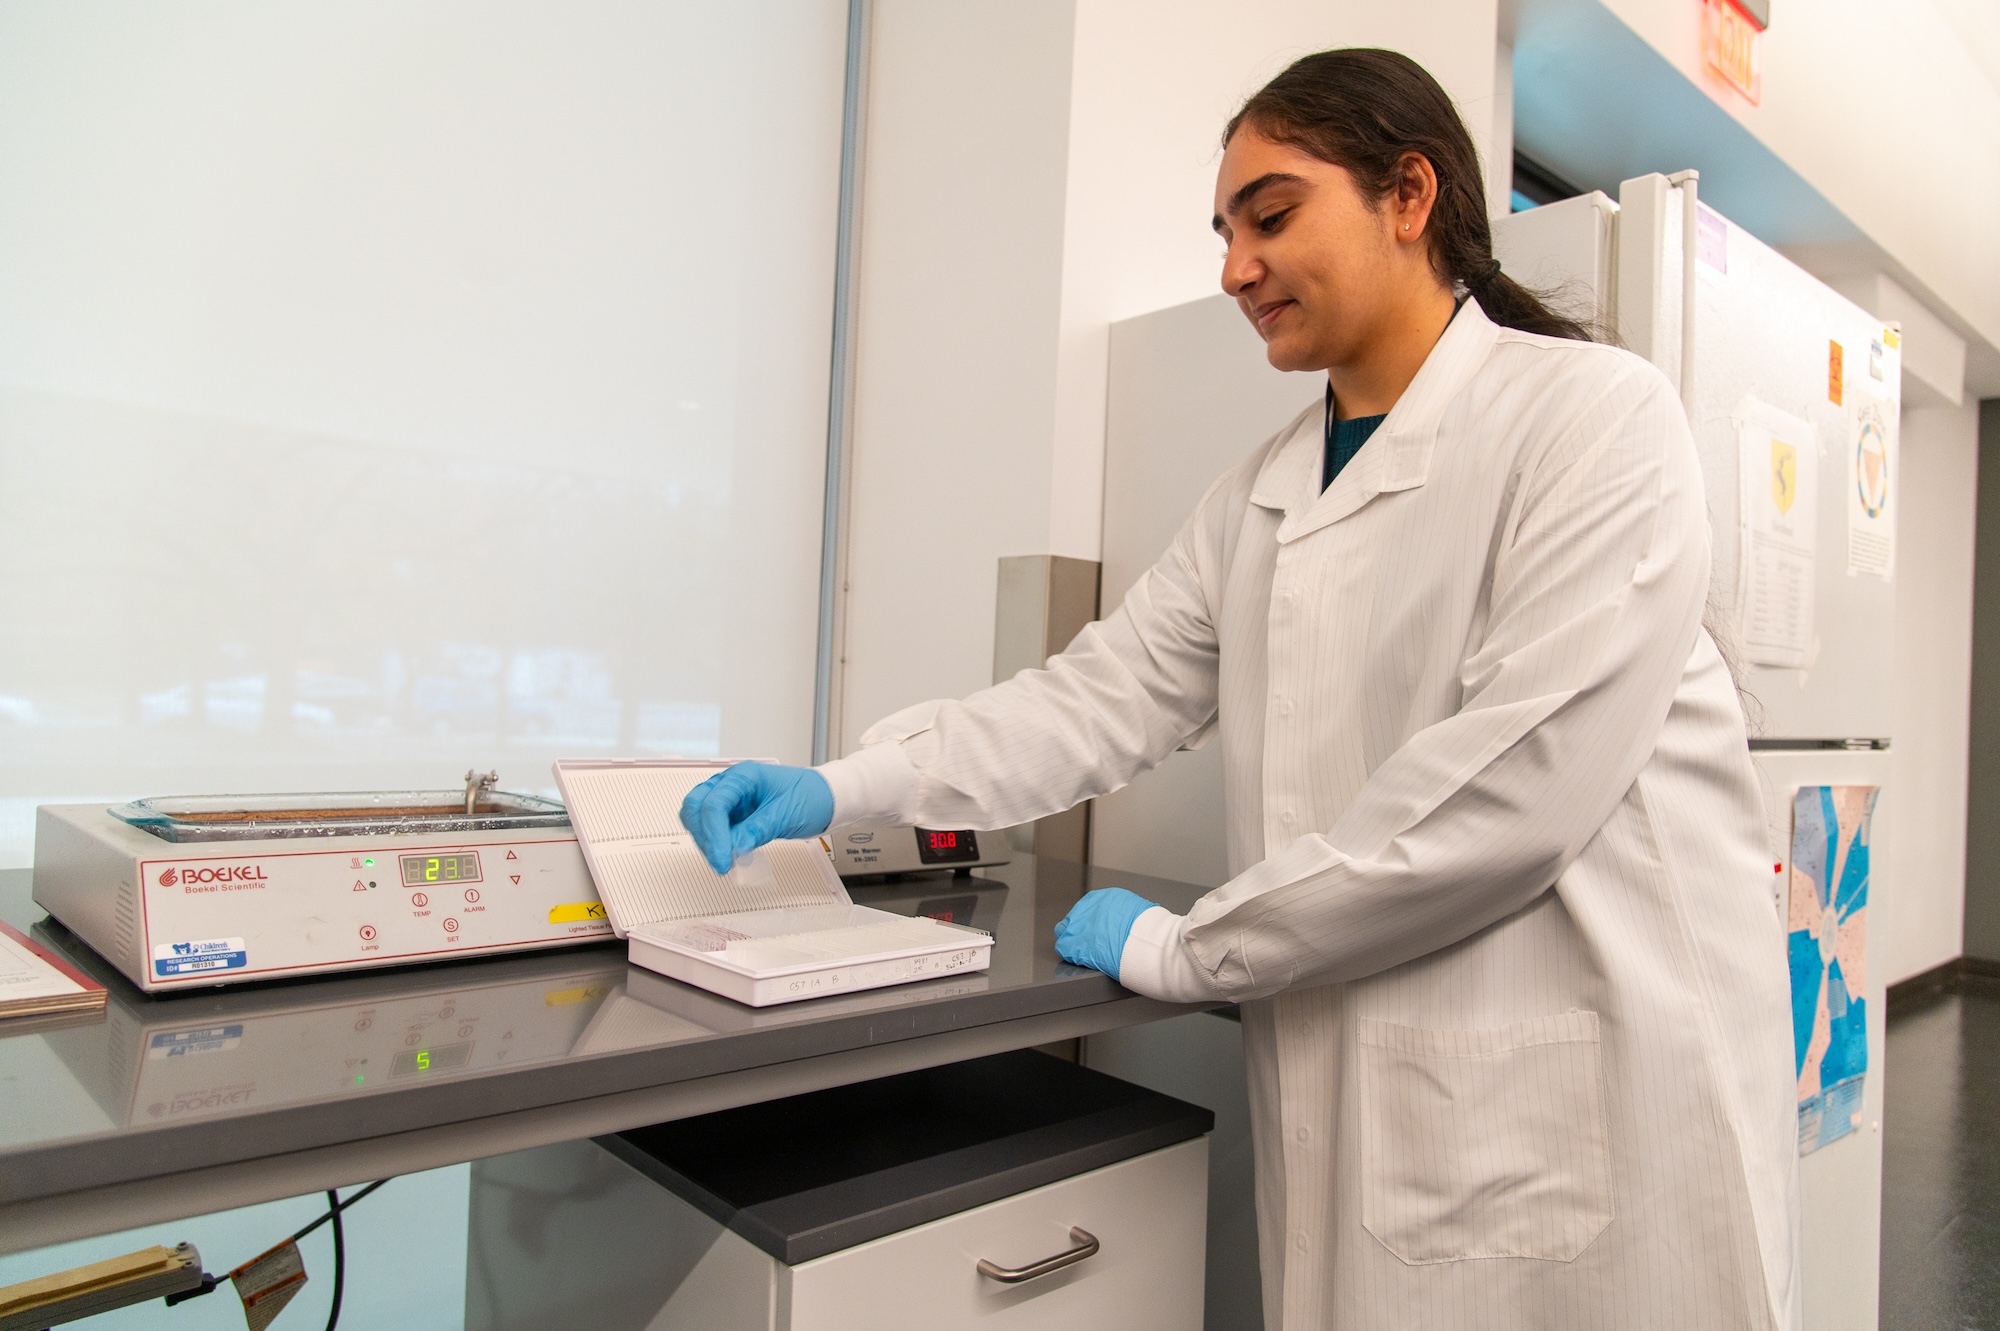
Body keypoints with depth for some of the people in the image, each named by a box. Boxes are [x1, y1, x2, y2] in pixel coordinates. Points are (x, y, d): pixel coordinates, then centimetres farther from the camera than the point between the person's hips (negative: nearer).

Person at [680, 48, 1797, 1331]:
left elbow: (1521, 771, -21)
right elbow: (1106, 695, 6)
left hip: (1586, 1108, -5)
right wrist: (847, 785, -6)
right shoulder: (1256, 501, 10)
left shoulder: (1593, 410, -11)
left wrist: (1185, 947, -15)